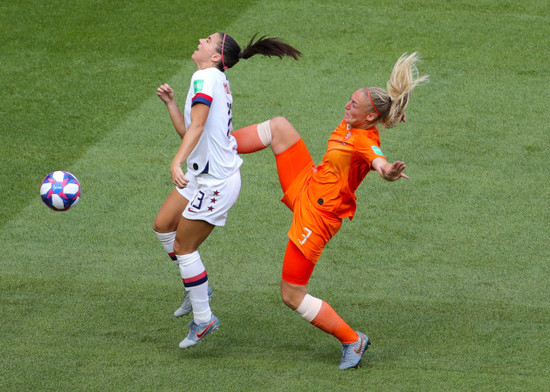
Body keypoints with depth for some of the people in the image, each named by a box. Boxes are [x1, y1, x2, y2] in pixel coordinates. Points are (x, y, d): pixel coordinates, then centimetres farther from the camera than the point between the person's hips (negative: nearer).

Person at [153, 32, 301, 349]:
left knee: (184, 246, -1)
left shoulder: (206, 78, -17)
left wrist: (177, 162, -42)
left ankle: (203, 319, 9)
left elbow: (197, 125, -32)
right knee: (163, 226, 17)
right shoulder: (217, 81, 12)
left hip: (216, 181, -9)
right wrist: (170, 103, 10)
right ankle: (198, 287, 30)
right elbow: (187, 131, 16)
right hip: (203, 174, 9)